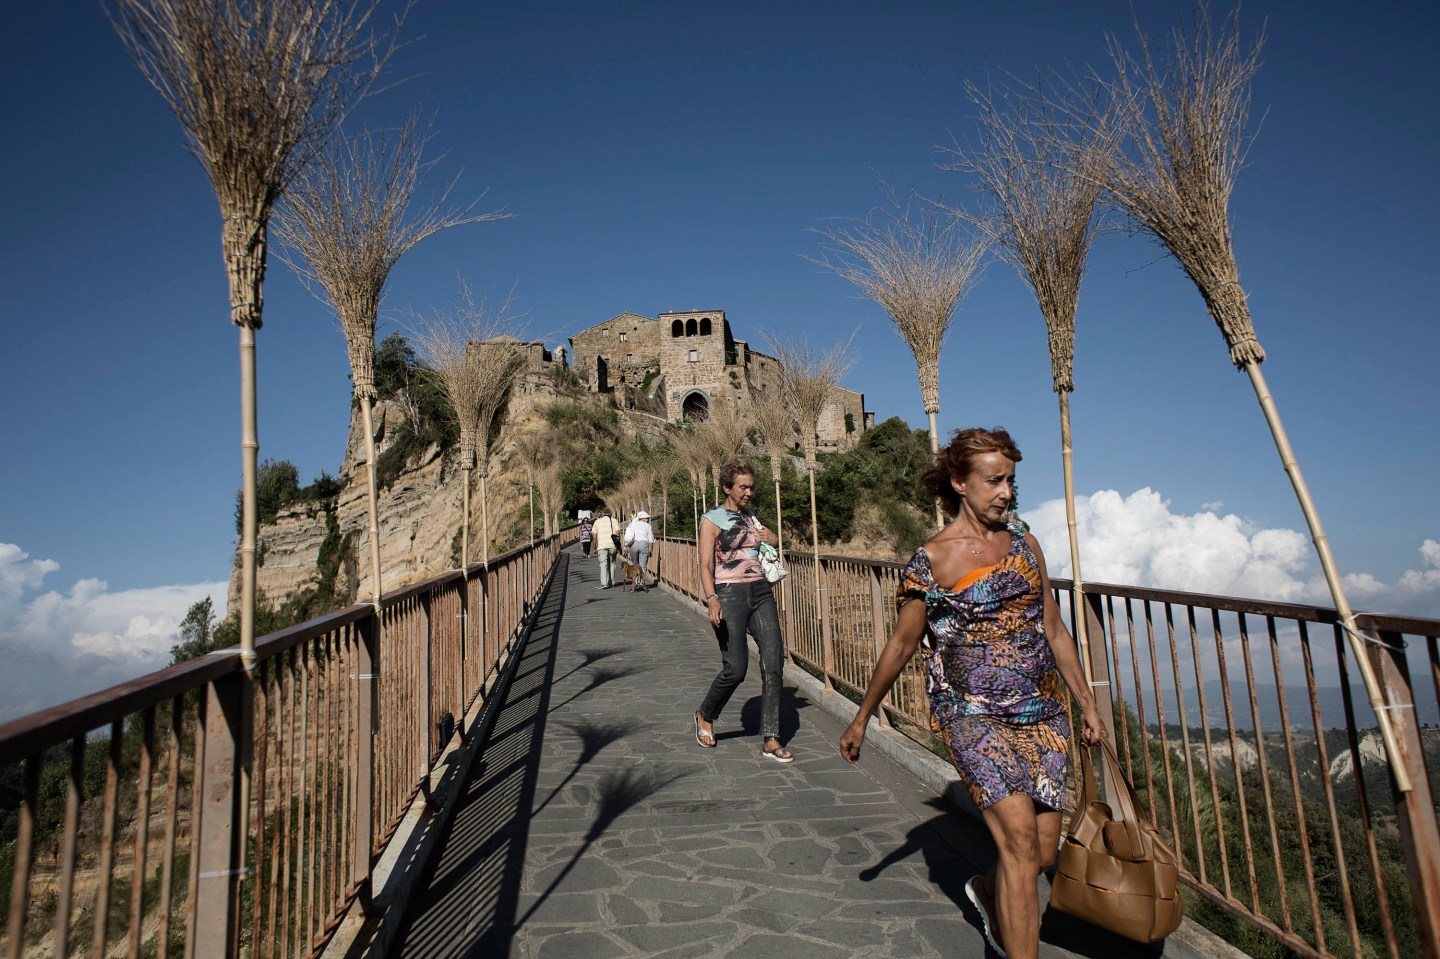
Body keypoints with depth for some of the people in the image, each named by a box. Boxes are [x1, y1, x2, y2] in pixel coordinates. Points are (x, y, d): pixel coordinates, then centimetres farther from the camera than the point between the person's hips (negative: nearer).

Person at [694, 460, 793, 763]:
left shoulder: (751, 518, 16)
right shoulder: (712, 520, -2)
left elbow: (774, 539, 32)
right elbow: (705, 566, -11)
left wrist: (766, 537, 9)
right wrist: (711, 599, -25)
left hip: (761, 592, 6)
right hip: (729, 594, -6)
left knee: (773, 661, -5)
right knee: (735, 669, -6)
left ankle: (770, 740, 1)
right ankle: (705, 716, 24)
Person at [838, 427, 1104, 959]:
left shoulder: (1024, 542, 7)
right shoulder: (928, 562, -7)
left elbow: (1054, 629, 15)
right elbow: (900, 645, 2)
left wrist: (1087, 706, 16)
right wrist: (860, 719, 8)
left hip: (1042, 712, 5)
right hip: (971, 711, -5)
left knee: (1042, 855, 10)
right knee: (1020, 837, -18)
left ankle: (986, 890, 43)